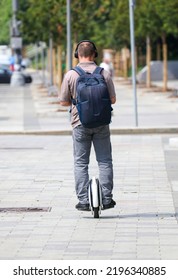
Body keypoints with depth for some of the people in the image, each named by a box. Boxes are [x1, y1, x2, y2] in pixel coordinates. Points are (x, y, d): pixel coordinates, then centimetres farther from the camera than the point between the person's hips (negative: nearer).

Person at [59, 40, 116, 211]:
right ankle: (106, 198, 6)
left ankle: (83, 201, 1)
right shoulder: (104, 74, -4)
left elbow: (63, 102, -2)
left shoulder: (70, 75, -6)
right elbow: (112, 99, 0)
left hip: (80, 123, -1)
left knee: (80, 163, 5)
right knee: (105, 161, 8)